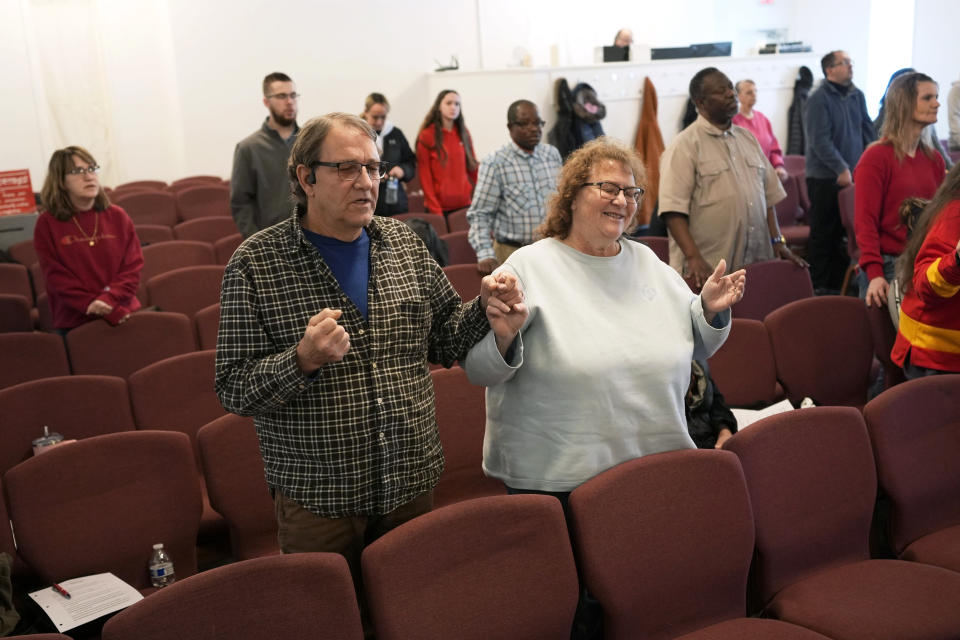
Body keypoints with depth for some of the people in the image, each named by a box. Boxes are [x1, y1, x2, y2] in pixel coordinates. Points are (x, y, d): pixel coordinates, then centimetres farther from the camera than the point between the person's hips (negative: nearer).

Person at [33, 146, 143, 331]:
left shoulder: (117, 216, 6)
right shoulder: (47, 224, -1)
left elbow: (133, 266, 0)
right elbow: (56, 276, -6)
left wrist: (109, 299, -17)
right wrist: (92, 304, -19)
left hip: (123, 315, 2)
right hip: (74, 323, -2)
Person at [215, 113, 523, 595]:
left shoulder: (404, 243, 5)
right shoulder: (256, 264, -8)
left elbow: (443, 342, 12)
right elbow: (233, 390, -9)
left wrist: (484, 307, -6)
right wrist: (303, 361, -26)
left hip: (412, 486, 4)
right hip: (317, 499, -3)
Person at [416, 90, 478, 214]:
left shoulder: (464, 133, 9)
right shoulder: (427, 136, -2)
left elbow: (472, 168, 13)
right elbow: (425, 176, -5)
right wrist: (434, 209, -11)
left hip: (465, 204, 3)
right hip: (439, 206, -3)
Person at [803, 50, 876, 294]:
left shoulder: (857, 96, 10)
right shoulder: (818, 99, -11)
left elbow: (868, 131, 14)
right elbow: (820, 141, -18)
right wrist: (841, 169, -21)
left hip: (853, 175, 6)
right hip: (825, 177, -6)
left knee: (846, 231, 11)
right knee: (824, 233, 1)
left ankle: (839, 282, 21)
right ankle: (821, 287, 8)